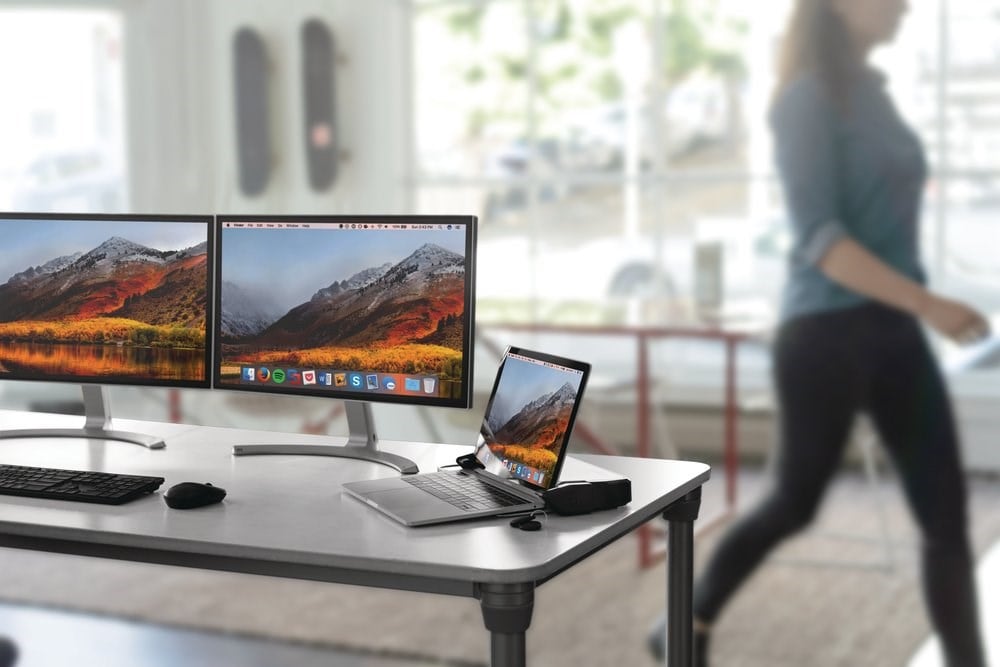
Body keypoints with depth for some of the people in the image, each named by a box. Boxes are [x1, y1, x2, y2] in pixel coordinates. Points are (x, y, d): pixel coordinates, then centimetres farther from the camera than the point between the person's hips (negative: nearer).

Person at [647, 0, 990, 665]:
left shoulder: (873, 93, 13)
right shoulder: (809, 98, -11)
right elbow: (819, 237, -19)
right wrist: (927, 303, -25)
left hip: (893, 334, 7)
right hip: (829, 334, -7)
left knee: (947, 517, 2)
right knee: (794, 503, 6)